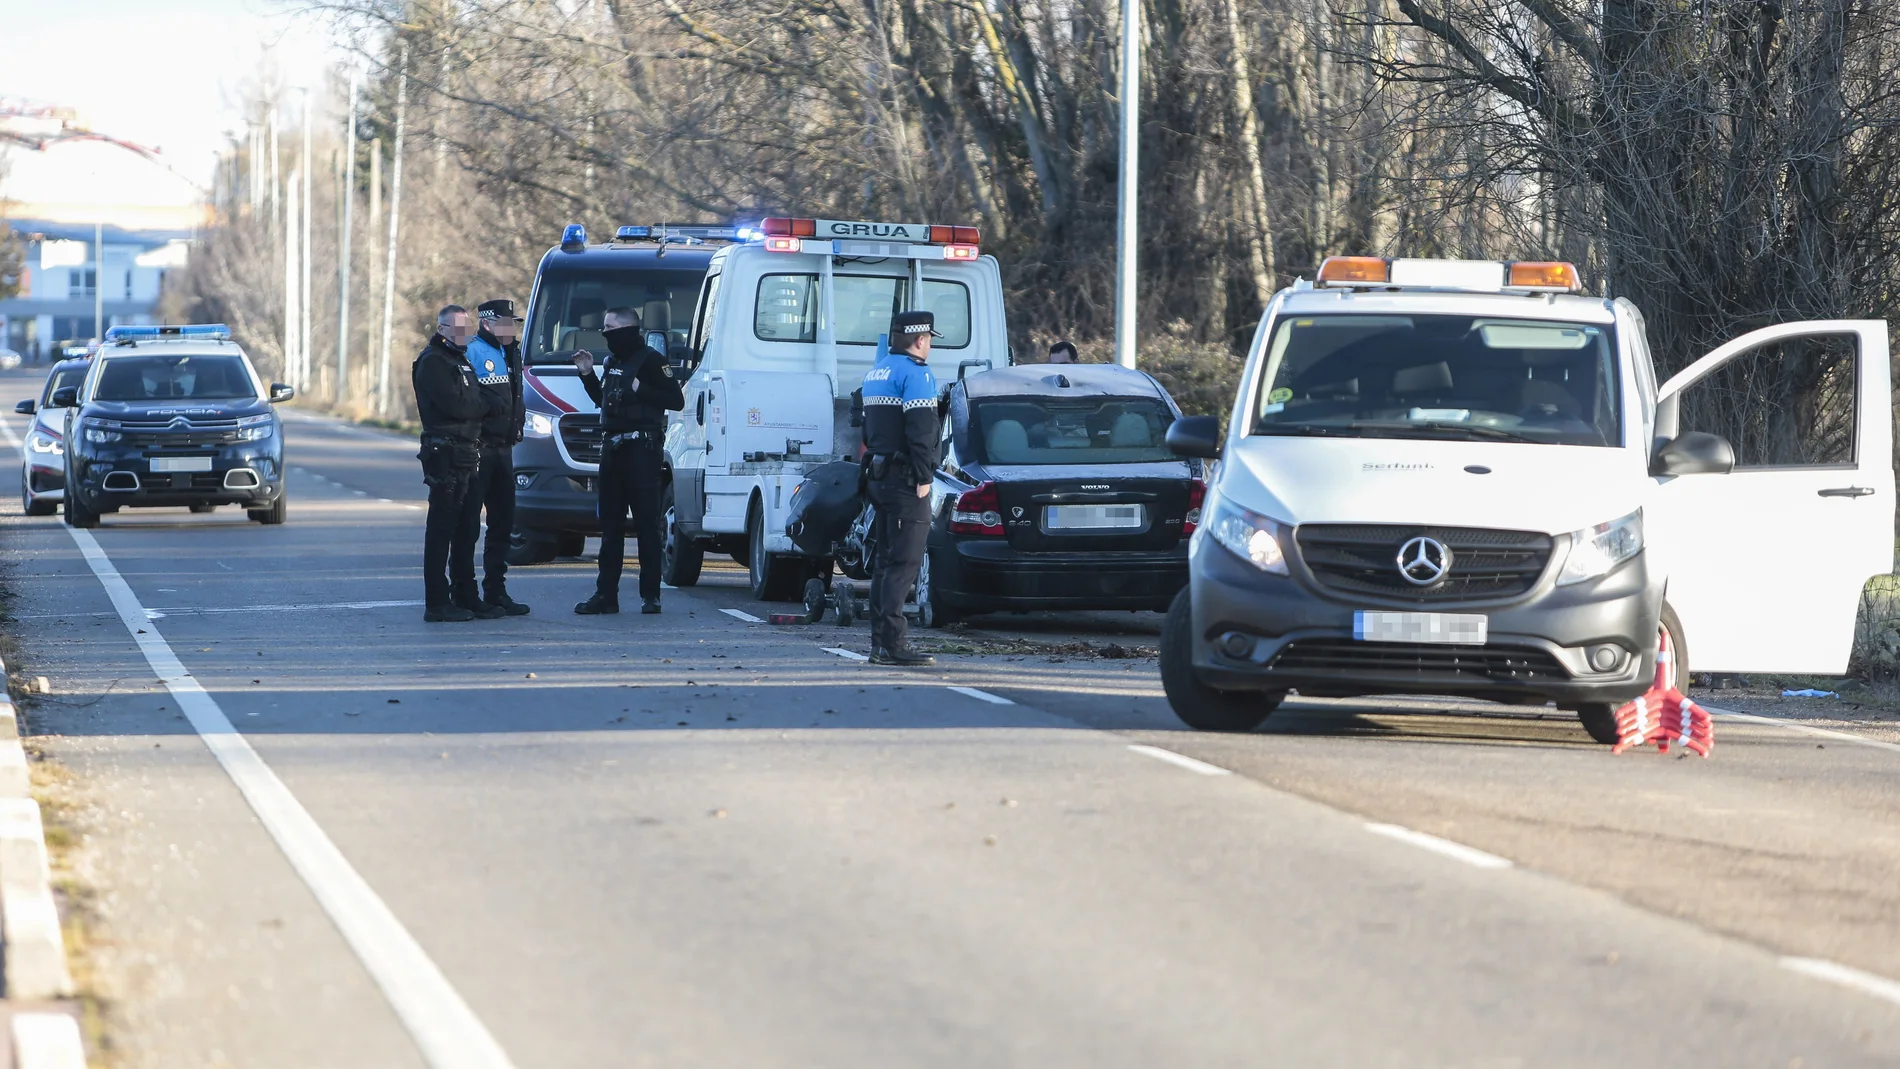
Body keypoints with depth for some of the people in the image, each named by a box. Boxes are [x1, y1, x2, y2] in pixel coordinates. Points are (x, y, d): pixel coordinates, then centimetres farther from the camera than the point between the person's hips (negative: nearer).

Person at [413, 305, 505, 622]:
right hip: (446, 453, -10)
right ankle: (437, 603, -9)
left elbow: (473, 401, 20)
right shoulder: (433, 362, -9)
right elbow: (454, 405, -18)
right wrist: (488, 405, -5)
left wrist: (485, 403, -1)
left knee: (467, 530, 14)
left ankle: (466, 596, 21)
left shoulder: (461, 360, 23)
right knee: (442, 529, -8)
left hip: (469, 455, 10)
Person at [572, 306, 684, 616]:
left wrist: (641, 390, -20)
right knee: (610, 526, 8)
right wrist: (587, 374, 15)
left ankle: (650, 595, -4)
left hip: (642, 449, -8)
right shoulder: (612, 362, 17)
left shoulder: (650, 360, -8)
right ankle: (606, 594, 11)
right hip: (612, 448, 8)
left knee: (647, 524, -6)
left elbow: (676, 401, -13)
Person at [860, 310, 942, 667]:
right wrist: (924, 477, -19)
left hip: (879, 474, 10)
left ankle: (880, 643, 14)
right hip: (905, 478, -10)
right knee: (903, 562, -11)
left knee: (886, 560, 13)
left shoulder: (877, 371, 18)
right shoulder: (913, 372, -12)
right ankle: (893, 644, -15)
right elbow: (920, 429, -20)